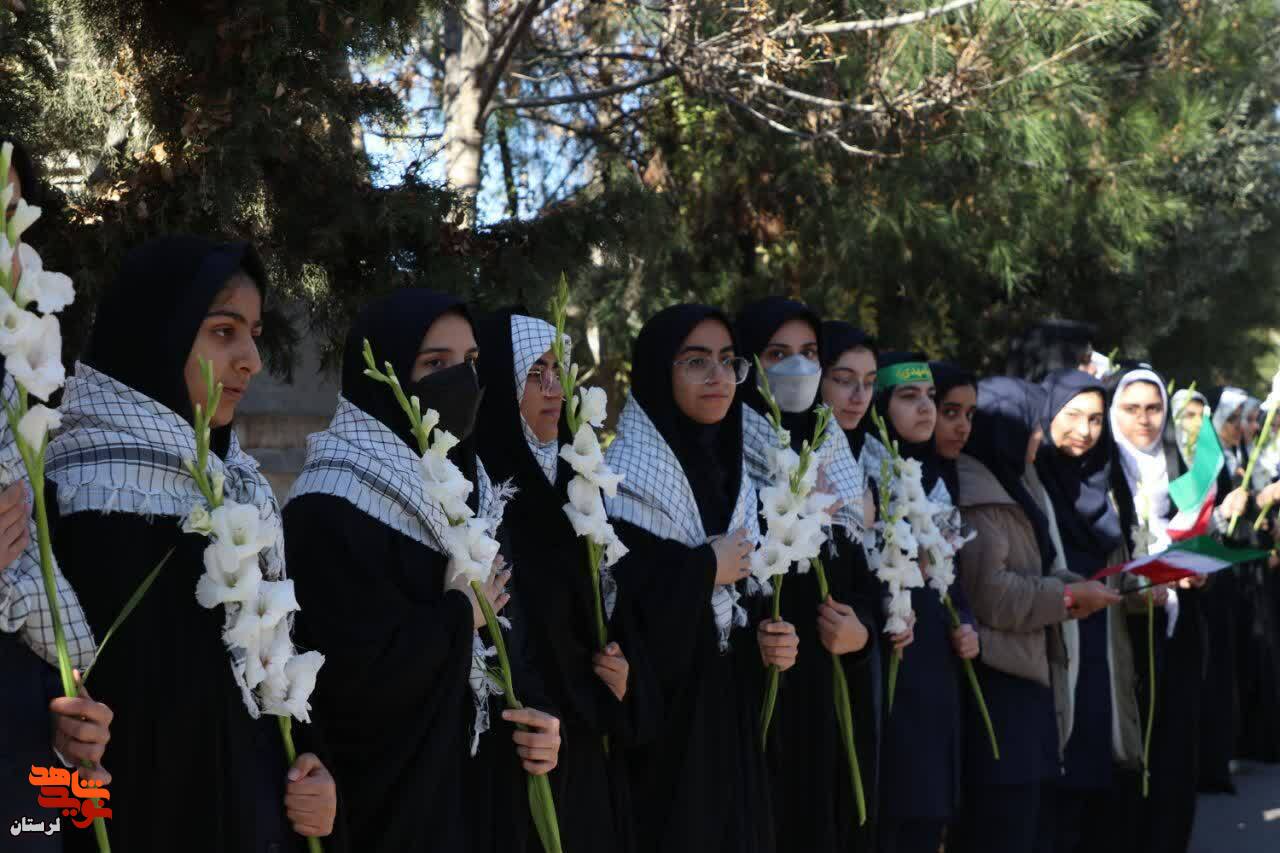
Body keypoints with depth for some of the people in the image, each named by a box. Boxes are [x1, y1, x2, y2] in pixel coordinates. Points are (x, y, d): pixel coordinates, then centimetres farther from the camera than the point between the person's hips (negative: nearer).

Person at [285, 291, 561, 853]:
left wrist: (534, 715, -5)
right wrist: (461, 614, -13)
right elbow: (355, 672, -26)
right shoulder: (334, 505, -18)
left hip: (485, 781, 8)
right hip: (395, 794, -7)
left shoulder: (467, 485, 9)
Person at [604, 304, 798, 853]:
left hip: (732, 716, 7)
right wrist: (705, 570, -14)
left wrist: (770, 641, -2)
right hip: (658, 722, -7)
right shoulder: (625, 479, -12)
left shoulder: (733, 478, 12)